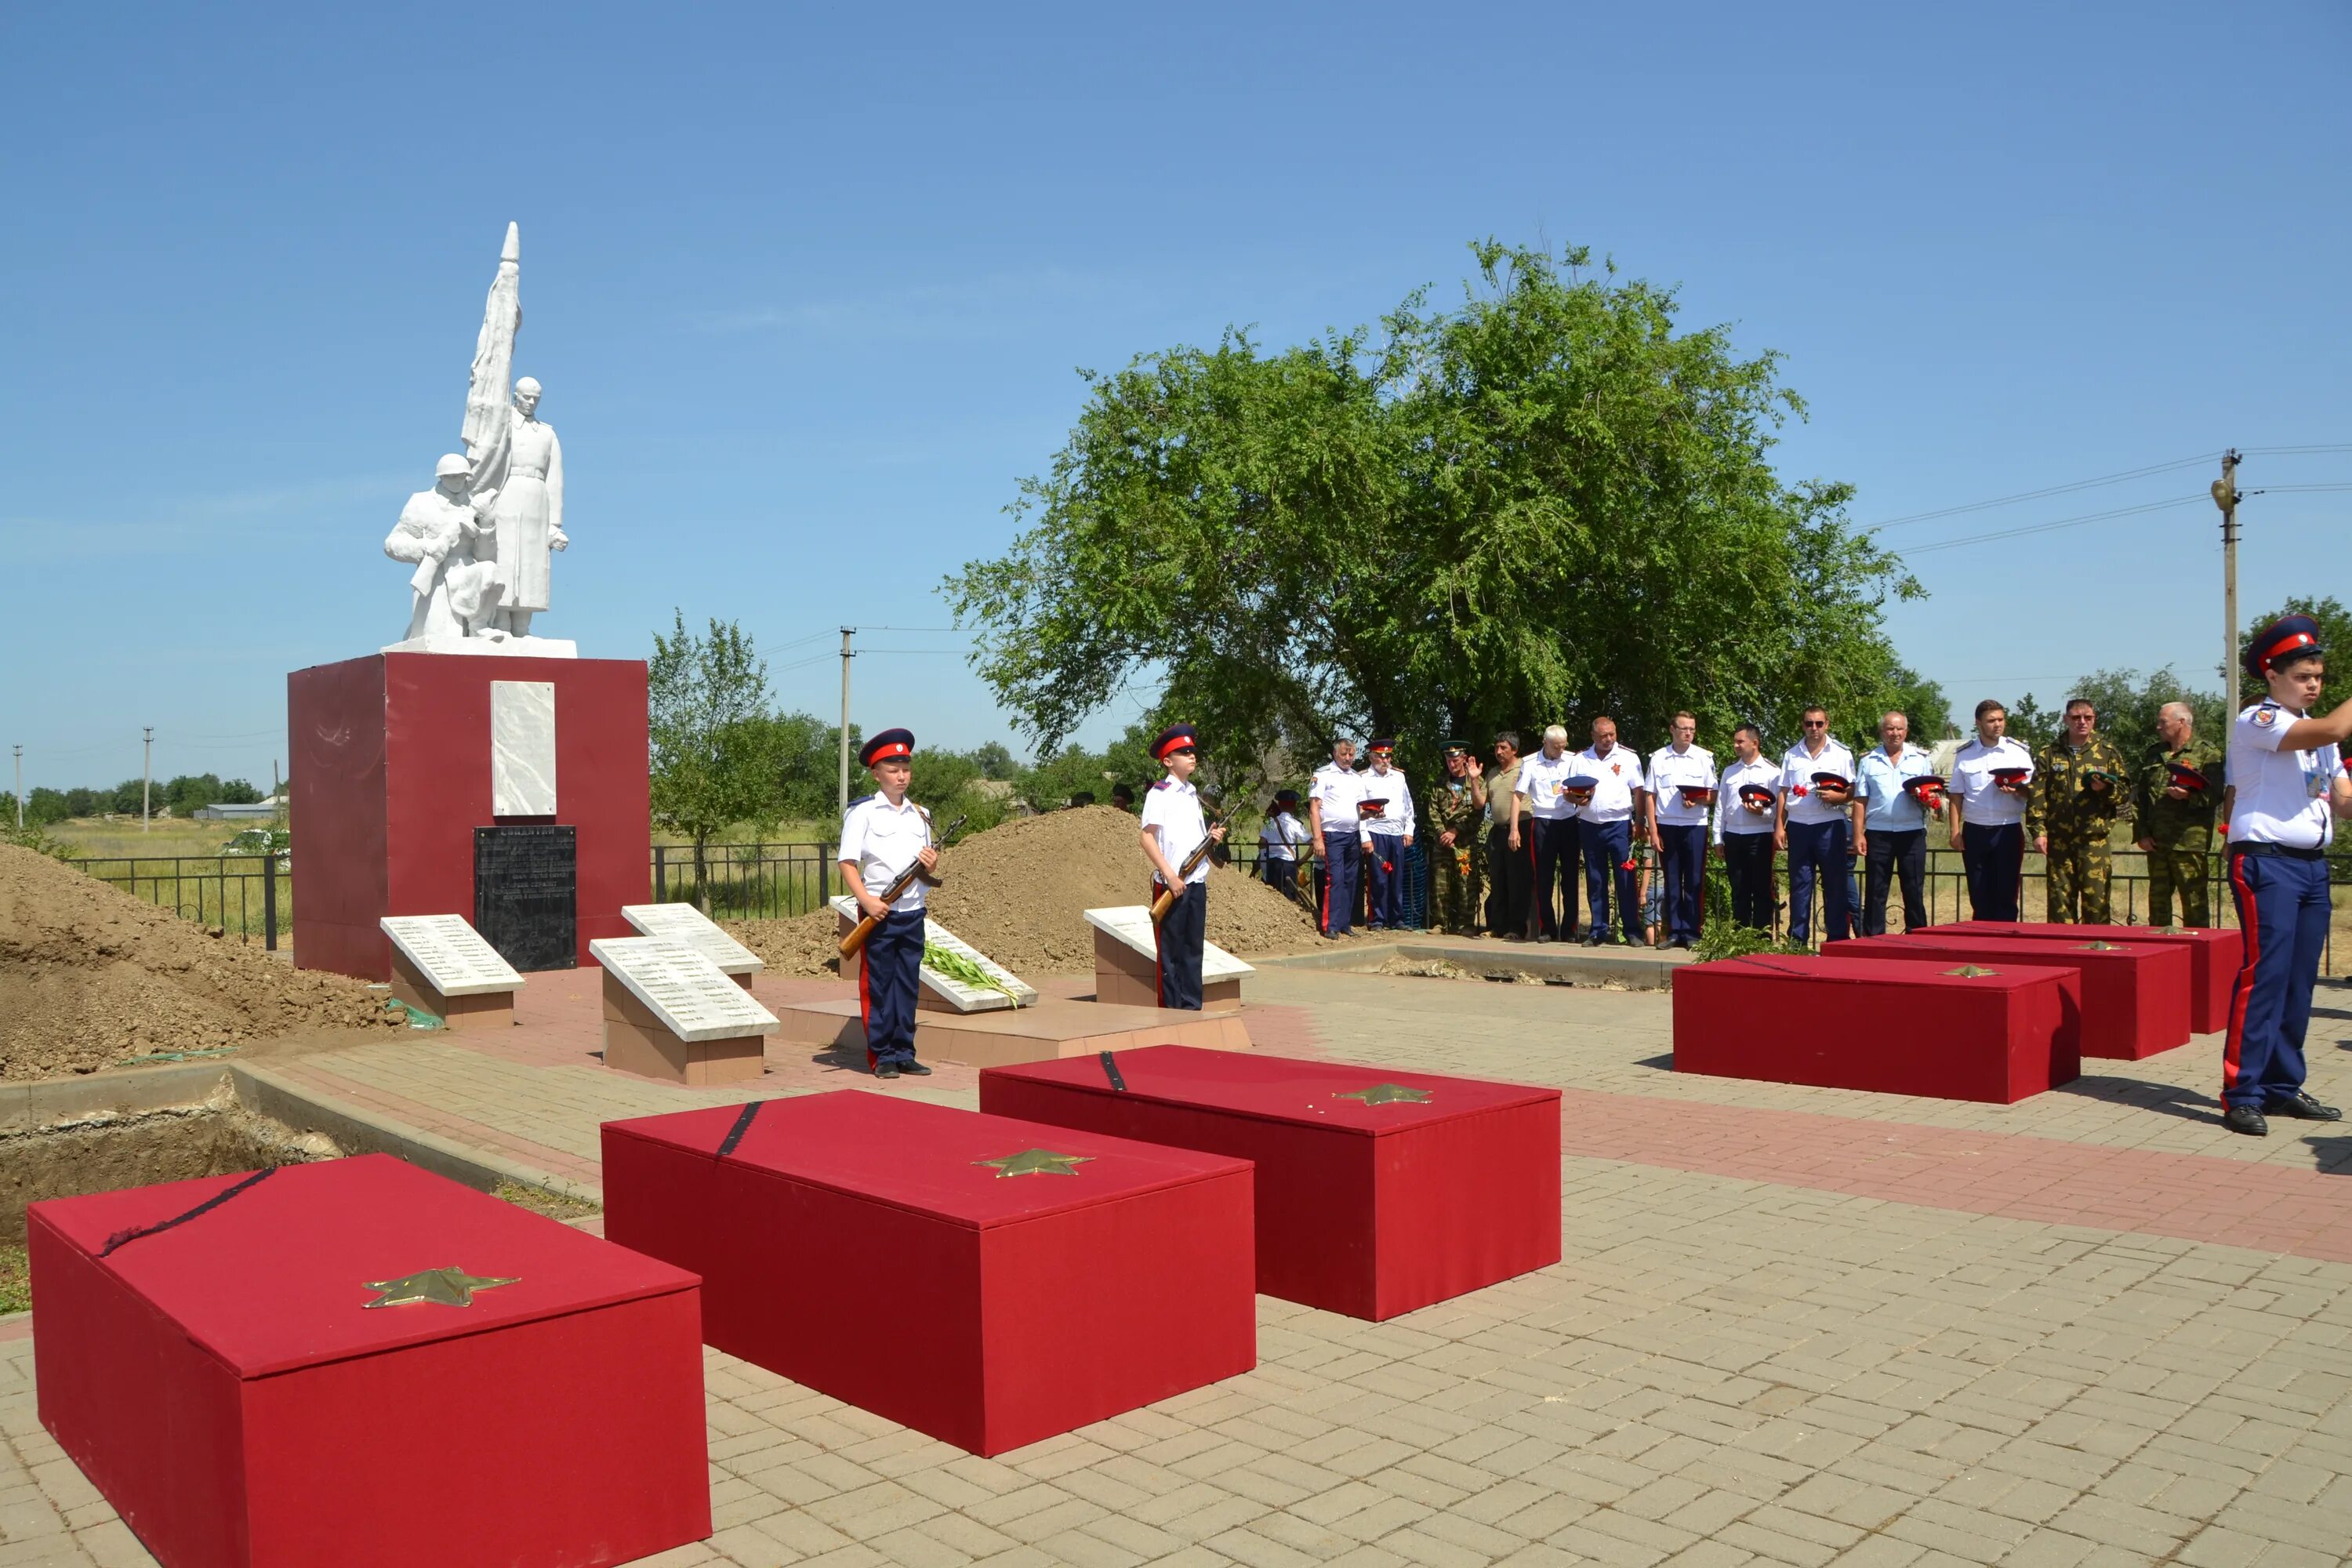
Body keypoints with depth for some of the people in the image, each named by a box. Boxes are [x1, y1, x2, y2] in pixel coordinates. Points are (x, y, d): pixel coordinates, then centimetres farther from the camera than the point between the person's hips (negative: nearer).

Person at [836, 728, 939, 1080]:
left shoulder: (920, 814, 14)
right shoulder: (862, 812, -3)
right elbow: (848, 863, -9)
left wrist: (931, 864, -4)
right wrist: (867, 900, -21)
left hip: (913, 913, 5)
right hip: (879, 913, -5)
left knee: (908, 984, 9)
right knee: (878, 985, 1)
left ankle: (904, 1054, 16)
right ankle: (881, 1057, 7)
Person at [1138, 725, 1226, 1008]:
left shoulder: (1193, 794, 16)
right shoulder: (1159, 793, -6)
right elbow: (1147, 836, -12)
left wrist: (1212, 836, 3)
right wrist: (1169, 874, -19)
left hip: (1197, 881, 7)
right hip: (1171, 883, -7)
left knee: (1193, 946, 10)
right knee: (1170, 948, 0)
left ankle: (1192, 1006, 17)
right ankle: (1171, 1009, 5)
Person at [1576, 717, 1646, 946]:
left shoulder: (1628, 757, 1)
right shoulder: (1580, 759, 8)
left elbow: (1639, 791, 0)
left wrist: (1639, 822, -5)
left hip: (1619, 825, -3)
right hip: (1589, 825, 3)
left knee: (1625, 879, -4)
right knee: (1595, 881, 8)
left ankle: (1632, 931, 0)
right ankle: (1598, 931, 14)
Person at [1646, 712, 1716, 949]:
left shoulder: (1705, 758, 4)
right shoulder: (1658, 758, 6)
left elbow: (1713, 796, 4)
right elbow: (1651, 796, 5)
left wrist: (1697, 800, -18)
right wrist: (1653, 831, -1)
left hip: (1695, 825, -1)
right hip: (1666, 825, 1)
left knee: (1694, 882, -1)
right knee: (1671, 881, 4)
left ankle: (1691, 933, 3)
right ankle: (1674, 932, 8)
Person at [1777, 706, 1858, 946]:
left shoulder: (1842, 754, 3)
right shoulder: (1791, 755, 10)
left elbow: (1852, 793, 3)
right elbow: (1783, 793, 11)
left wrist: (1837, 796, -17)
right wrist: (1779, 826, 4)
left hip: (1830, 826, -2)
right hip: (1798, 826, 2)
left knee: (1835, 885, 0)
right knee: (1799, 884, 5)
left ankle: (1837, 940, 5)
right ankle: (1797, 940, 10)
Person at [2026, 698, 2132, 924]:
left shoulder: (2107, 751, 9)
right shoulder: (2049, 753, 10)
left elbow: (2125, 791, 8)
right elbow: (2036, 796, 5)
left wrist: (2106, 789, -13)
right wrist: (2038, 831, -4)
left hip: (2094, 838, -1)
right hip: (2058, 839, 1)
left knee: (2096, 897, -5)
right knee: (2059, 898, 4)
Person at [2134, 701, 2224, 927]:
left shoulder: (2208, 753, 0)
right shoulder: (2153, 754, 19)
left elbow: (2214, 796, -9)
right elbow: (2138, 795, 16)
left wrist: (2189, 796, -27)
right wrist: (2142, 833, 8)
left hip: (2189, 843, -6)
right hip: (2156, 843, 6)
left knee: (2195, 905, -4)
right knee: (2157, 901, 11)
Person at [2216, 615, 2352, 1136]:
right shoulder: (2257, 721, -6)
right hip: (2266, 863, -8)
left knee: (2300, 980, 8)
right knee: (2265, 974, -13)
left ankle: (2283, 1087, 14)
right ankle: (2242, 1094, -11)